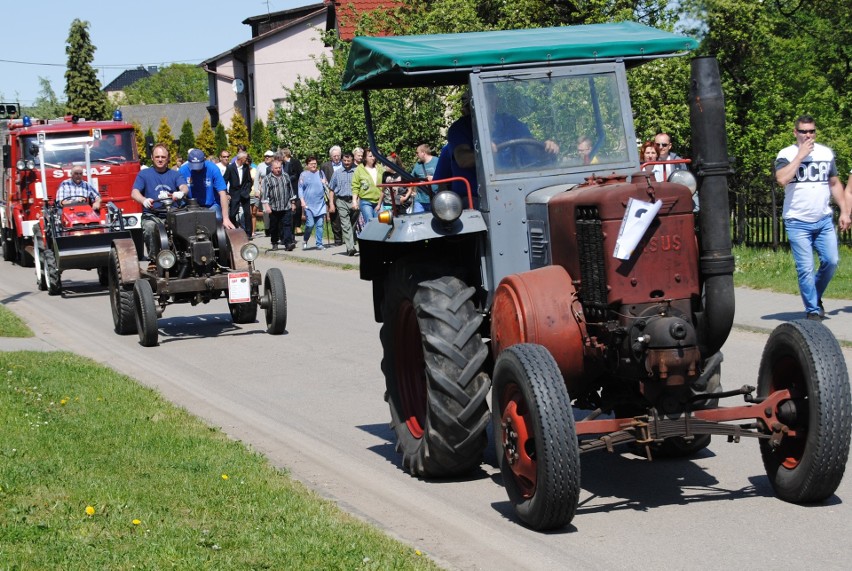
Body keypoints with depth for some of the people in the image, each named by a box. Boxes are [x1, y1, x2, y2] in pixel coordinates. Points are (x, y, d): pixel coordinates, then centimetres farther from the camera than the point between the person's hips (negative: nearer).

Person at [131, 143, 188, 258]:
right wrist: (144, 200, -27)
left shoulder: (175, 175, 17)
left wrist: (181, 192, -31)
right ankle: (153, 258, -22)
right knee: (150, 228, -36)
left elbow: (184, 187, -3)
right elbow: (134, 193, -2)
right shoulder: (144, 174, 13)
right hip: (152, 216, -1)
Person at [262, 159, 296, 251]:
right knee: (274, 226, 10)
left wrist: (293, 203, 18)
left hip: (286, 207, 2)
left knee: (287, 225, -9)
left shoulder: (286, 177, 11)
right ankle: (274, 243, 24)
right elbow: (264, 193, -7)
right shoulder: (267, 179, -2)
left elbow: (290, 190, 19)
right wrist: (266, 205, -15)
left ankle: (288, 243, -16)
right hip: (274, 208, -2)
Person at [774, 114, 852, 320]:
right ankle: (812, 309, 4)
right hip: (798, 223, -4)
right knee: (805, 268, -6)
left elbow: (835, 184, 18)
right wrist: (800, 155, -17)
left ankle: (816, 297, 23)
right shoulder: (786, 155, -3)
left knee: (831, 261, -1)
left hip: (824, 220, 4)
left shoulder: (826, 153, 11)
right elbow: (782, 179, -21)